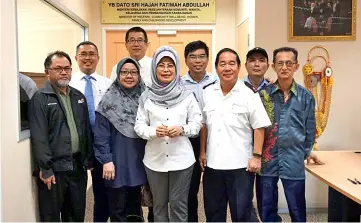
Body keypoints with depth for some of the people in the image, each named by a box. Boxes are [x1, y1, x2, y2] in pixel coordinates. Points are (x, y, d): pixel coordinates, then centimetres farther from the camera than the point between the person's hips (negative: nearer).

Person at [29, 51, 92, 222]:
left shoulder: (79, 97, 12)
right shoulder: (40, 98, -8)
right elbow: (39, 137, -14)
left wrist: (89, 159, 11)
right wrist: (45, 168, -17)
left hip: (78, 165, 6)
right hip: (54, 168, -5)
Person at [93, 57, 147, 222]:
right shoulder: (109, 100, -8)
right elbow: (101, 135, -10)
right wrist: (106, 160, -15)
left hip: (138, 162, 4)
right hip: (117, 163, -4)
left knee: (135, 206, 19)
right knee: (118, 208, 8)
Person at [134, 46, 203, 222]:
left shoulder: (187, 95, -2)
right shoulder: (147, 96, -1)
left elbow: (197, 123, 2)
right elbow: (139, 126, 1)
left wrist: (182, 129, -17)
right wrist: (153, 131, -18)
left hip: (181, 159, -1)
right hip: (155, 159, 1)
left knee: (179, 204, 8)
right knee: (159, 204, 15)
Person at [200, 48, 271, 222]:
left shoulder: (249, 95, -8)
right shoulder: (207, 93, 5)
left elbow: (259, 127, -7)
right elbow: (204, 125, 11)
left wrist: (256, 156, -11)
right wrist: (202, 152, 9)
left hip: (240, 165, -4)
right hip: (213, 164, 4)